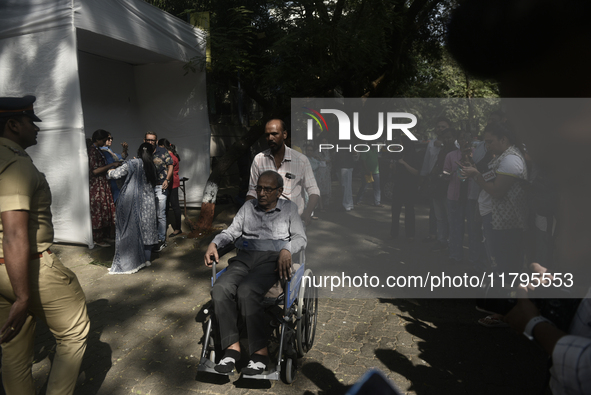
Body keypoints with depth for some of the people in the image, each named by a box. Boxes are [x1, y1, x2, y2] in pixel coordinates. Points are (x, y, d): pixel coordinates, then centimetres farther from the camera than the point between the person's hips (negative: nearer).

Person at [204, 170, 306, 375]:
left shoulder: (289, 208, 16)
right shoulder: (248, 206, 24)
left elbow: (300, 237, 6)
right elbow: (231, 231, 21)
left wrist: (286, 250, -15)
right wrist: (214, 243, 1)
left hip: (272, 259, -4)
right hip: (245, 257, 4)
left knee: (246, 291, -33)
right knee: (220, 289, -27)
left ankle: (260, 352, -24)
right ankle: (232, 346, -19)